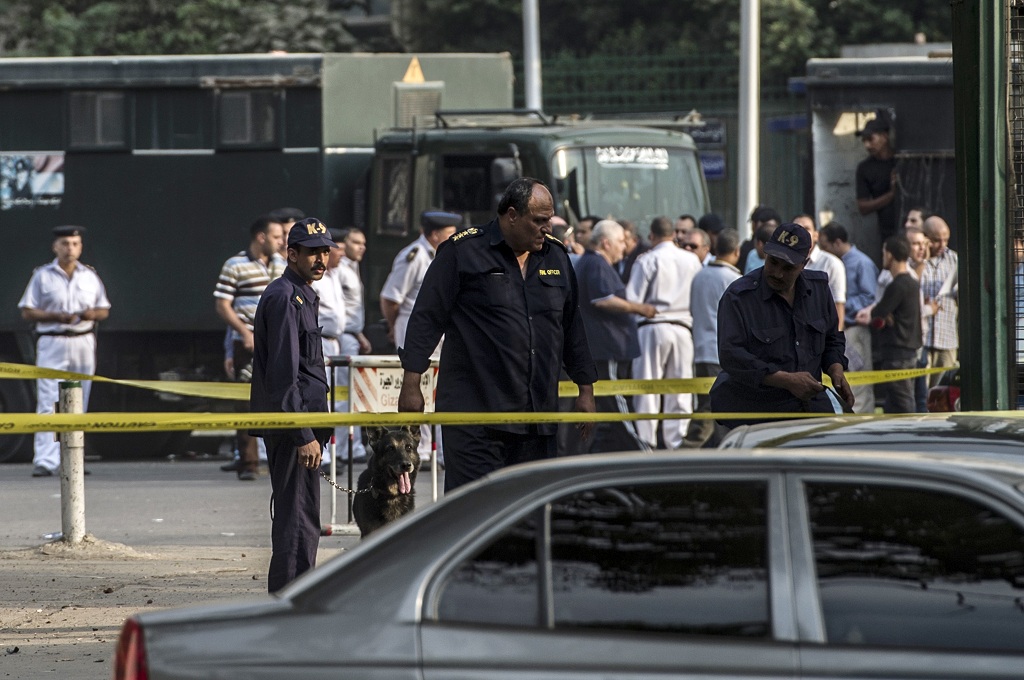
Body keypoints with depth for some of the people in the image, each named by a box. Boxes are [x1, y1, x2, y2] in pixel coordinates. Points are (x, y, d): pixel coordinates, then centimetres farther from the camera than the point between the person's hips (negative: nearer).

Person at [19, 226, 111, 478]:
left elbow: (104, 310, 16)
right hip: (52, 343, -4)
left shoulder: (90, 276, 11)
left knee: (78, 405, 6)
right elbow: (27, 312, -2)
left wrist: (93, 314, -8)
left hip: (83, 343, 4)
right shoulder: (42, 276, 1)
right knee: (48, 402, -12)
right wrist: (57, 317, -16)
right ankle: (45, 461, -17)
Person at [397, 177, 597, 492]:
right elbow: (427, 319, -3)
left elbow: (572, 327, 23)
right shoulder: (463, 252, -3)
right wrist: (411, 384, -8)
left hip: (537, 416, 6)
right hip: (475, 411, -6)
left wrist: (586, 389, 21)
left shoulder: (555, 257, 14)